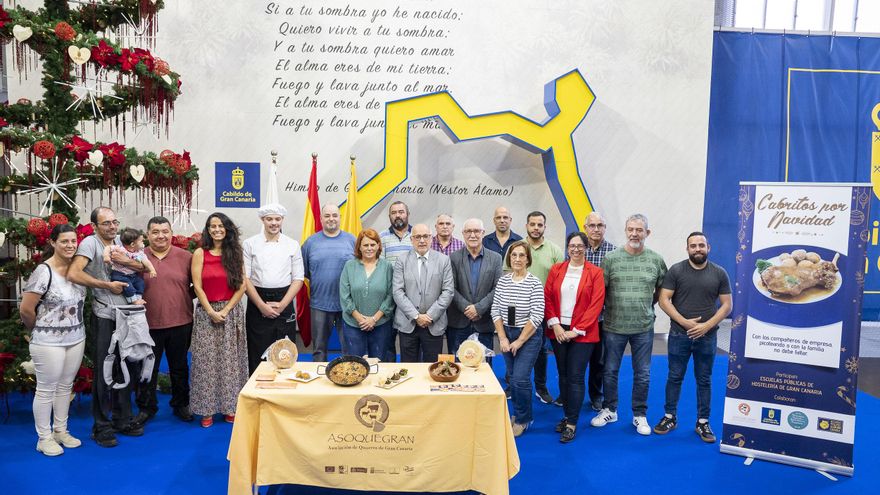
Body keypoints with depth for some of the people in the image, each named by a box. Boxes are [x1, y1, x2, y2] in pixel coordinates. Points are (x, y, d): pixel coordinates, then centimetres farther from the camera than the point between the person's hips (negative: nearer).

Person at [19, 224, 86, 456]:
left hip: (76, 339, 6)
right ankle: (44, 438, 20)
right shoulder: (44, 271, -16)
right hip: (49, 342, -6)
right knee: (46, 389, 6)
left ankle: (61, 431, 30)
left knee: (65, 386, 16)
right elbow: (26, 309, -13)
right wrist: (39, 330, 0)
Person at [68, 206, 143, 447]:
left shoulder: (120, 241, 8)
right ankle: (102, 426, 15)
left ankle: (122, 419, 26)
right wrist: (107, 285, -16)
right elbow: (73, 274, -23)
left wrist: (126, 261, -10)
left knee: (125, 368, 13)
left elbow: (143, 267, 9)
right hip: (104, 316, -6)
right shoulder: (90, 243, -10)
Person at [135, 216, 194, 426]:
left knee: (179, 367, 14)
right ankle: (146, 407, 29)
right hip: (149, 324, 0)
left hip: (180, 323, 0)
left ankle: (181, 404, 31)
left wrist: (186, 298, -3)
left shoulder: (185, 257, 0)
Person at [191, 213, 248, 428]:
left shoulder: (236, 253, 6)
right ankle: (207, 409, 10)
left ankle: (230, 406, 15)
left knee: (230, 360, 5)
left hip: (231, 311, 1)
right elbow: (197, 286, -3)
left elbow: (242, 285, 0)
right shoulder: (200, 253, 2)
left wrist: (226, 310, -9)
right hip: (206, 312, -1)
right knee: (206, 360, 1)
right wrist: (211, 312, -10)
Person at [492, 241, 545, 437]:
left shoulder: (534, 283, -12)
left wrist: (519, 341, -12)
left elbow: (537, 316, -15)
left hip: (528, 336, -4)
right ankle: (518, 413, 31)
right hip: (506, 334, 4)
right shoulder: (502, 281, 1)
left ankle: (523, 419, 14)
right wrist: (503, 338, -4)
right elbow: (495, 311, 3)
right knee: (514, 377, 12)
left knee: (520, 379, -8)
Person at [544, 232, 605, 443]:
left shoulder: (595, 273, -3)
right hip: (558, 331, 3)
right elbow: (547, 298, 4)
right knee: (563, 375, 10)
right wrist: (554, 324, -8)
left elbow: (596, 305, -7)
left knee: (575, 377, -3)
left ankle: (571, 423, 6)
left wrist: (577, 330, -11)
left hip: (582, 333, -3)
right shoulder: (556, 270, 6)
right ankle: (567, 415, 24)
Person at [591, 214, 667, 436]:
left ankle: (639, 415, 27)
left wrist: (648, 305, 8)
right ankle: (609, 410, 29)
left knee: (642, 374, 10)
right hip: (614, 326, 0)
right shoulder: (611, 258, -4)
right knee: (610, 371, 11)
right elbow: (600, 290, 0)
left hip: (644, 328, 1)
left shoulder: (656, 260, 0)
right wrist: (610, 308, 1)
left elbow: (662, 289, 13)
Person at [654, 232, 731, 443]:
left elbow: (727, 305, 0)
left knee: (704, 380, 10)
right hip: (679, 335, -1)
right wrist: (684, 322, -15)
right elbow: (664, 300, -7)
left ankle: (703, 422, 21)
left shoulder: (719, 273, 1)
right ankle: (670, 417, 22)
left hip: (707, 337, 1)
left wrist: (707, 325, -12)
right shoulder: (676, 270, -3)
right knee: (674, 378, 9)